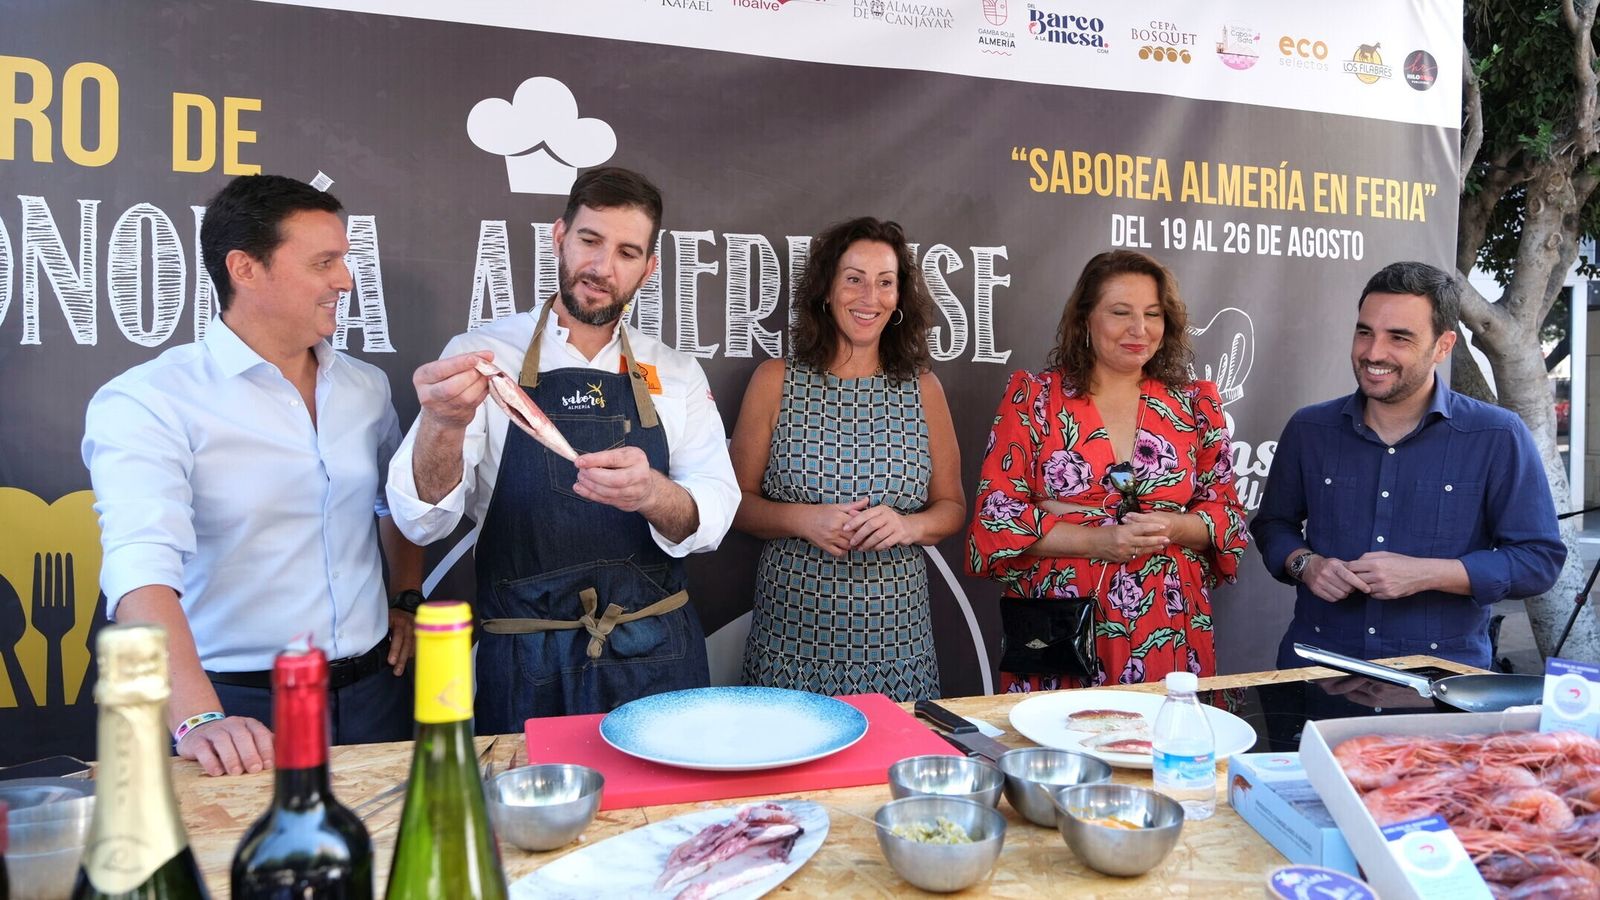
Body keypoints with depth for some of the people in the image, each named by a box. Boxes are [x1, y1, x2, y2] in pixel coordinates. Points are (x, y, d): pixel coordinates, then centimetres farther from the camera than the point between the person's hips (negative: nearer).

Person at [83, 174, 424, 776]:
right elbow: (142, 566, -26)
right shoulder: (147, 402, -13)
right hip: (244, 712, -5)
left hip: (373, 690, 6)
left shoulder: (366, 387, 6)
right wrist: (198, 719, -37)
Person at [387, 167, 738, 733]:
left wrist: (652, 493, -28)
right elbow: (422, 521, -12)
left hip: (656, 660, 3)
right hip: (525, 665, -2)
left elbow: (713, 513, -6)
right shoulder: (480, 356, -3)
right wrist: (444, 425, -33)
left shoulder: (677, 375, 5)